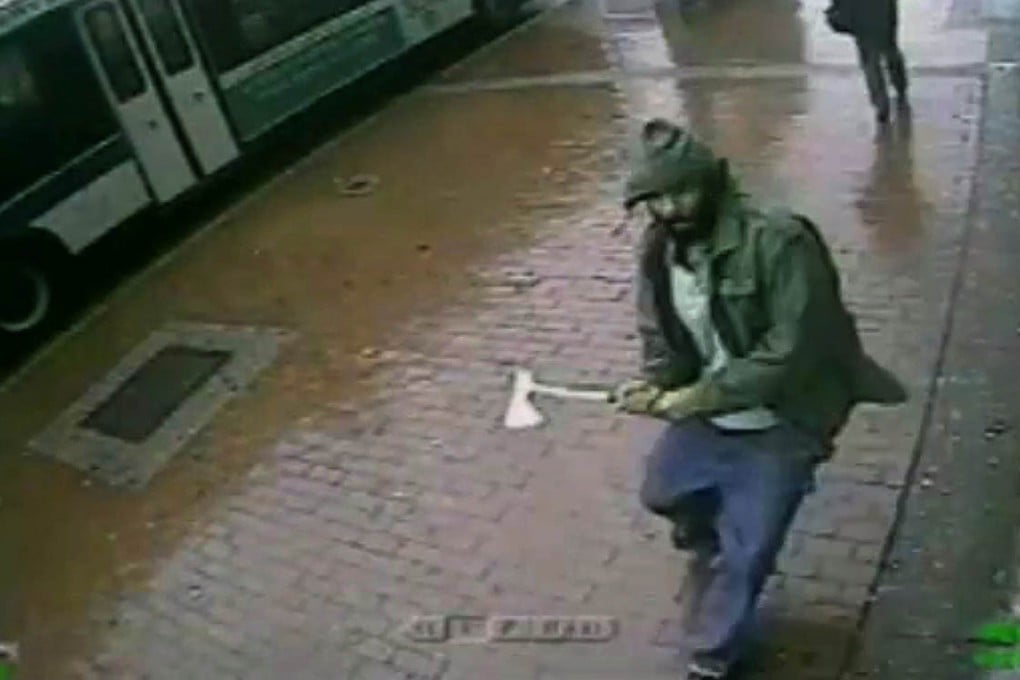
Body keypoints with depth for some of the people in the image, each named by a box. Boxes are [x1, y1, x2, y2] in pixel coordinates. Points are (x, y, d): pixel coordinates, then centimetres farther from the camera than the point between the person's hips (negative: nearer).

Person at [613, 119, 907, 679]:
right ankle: (708, 530, 61)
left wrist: (695, 398, -30)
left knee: (744, 554, 4)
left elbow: (788, 352, -29)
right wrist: (654, 384, -18)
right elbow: (660, 336, 4)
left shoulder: (777, 242, -28)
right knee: (661, 492, 25)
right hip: (706, 413, 7)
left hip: (778, 427, -6)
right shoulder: (658, 250, -6)